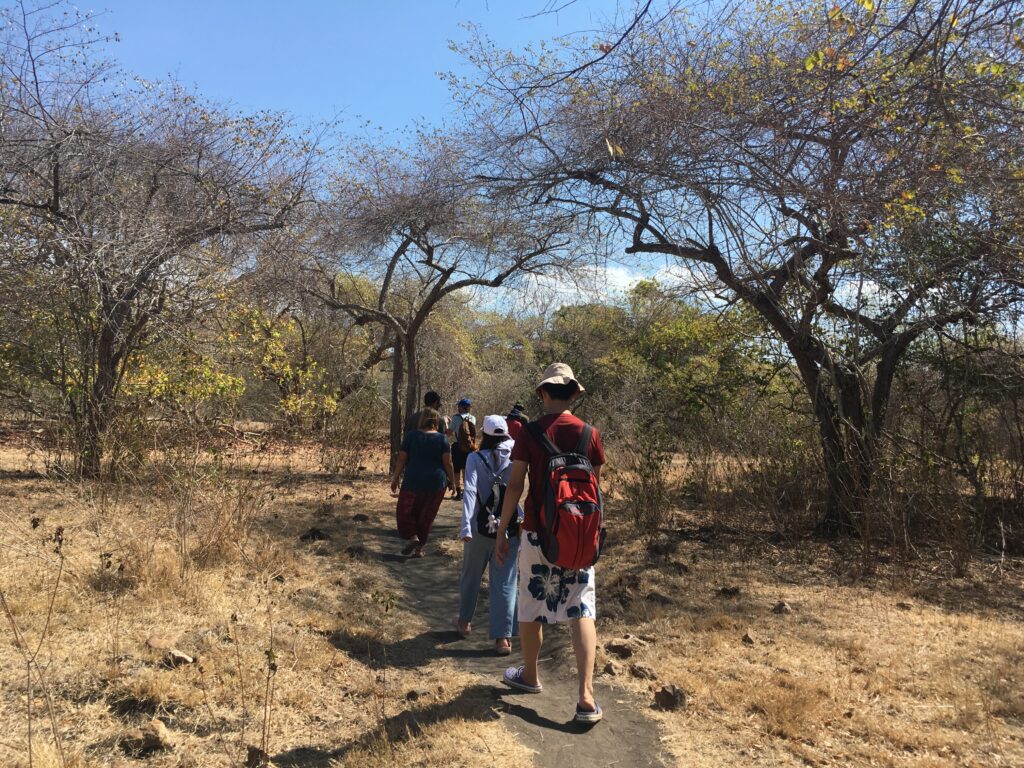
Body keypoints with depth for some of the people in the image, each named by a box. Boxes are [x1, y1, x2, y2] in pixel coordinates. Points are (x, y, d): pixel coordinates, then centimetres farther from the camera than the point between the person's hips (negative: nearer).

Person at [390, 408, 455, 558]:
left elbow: (401, 459, -2)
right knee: (427, 516, 11)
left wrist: (395, 478, 8)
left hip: (413, 482, -1)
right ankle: (419, 548, 13)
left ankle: (412, 537, -7)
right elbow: (447, 462, -5)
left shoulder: (412, 436, -3)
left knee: (405, 511, 13)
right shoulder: (442, 439, -2)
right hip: (436, 483, 2)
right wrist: (452, 481, 6)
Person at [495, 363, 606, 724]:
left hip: (538, 533, -2)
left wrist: (501, 532, -1)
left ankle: (530, 676, 34)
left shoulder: (529, 433, -8)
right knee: (582, 611, 5)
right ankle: (586, 697, -2)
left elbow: (515, 486, -9)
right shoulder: (589, 434, -2)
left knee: (531, 607, 16)